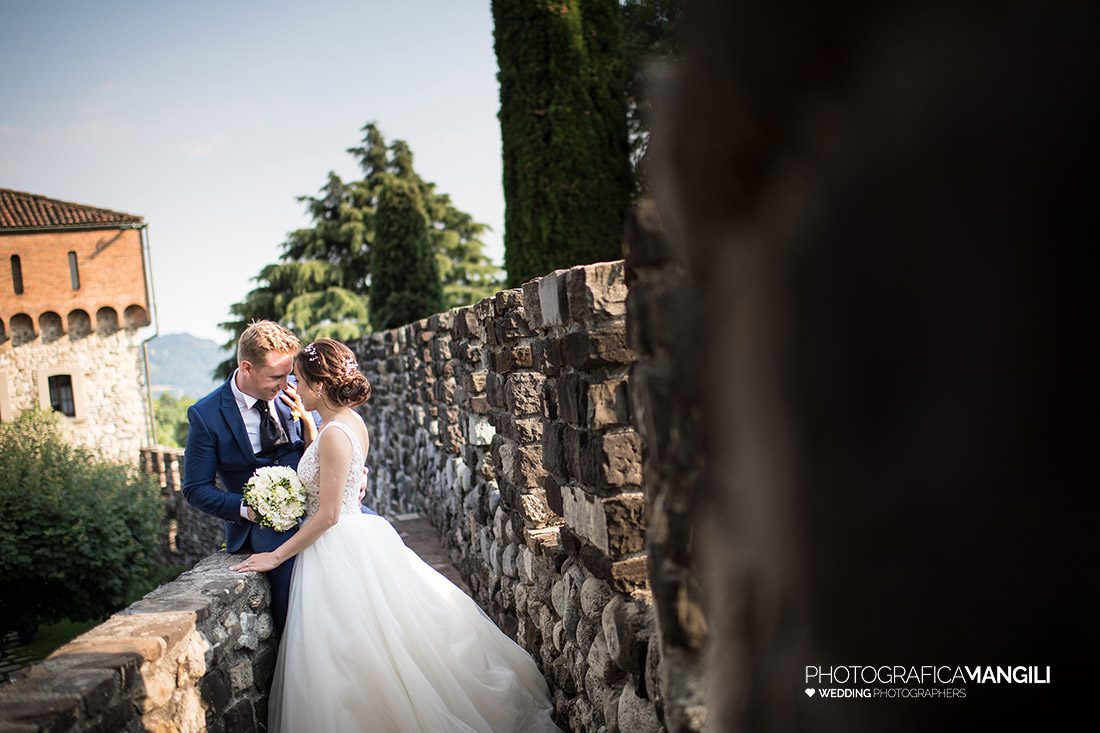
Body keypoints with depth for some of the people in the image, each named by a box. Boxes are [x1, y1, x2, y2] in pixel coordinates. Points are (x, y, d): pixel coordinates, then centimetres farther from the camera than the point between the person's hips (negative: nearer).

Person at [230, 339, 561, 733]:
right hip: (358, 537, 9)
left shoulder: (335, 434, -22)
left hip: (337, 551, -9)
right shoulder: (352, 422, 5)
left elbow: (328, 515, -21)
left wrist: (277, 556, -13)